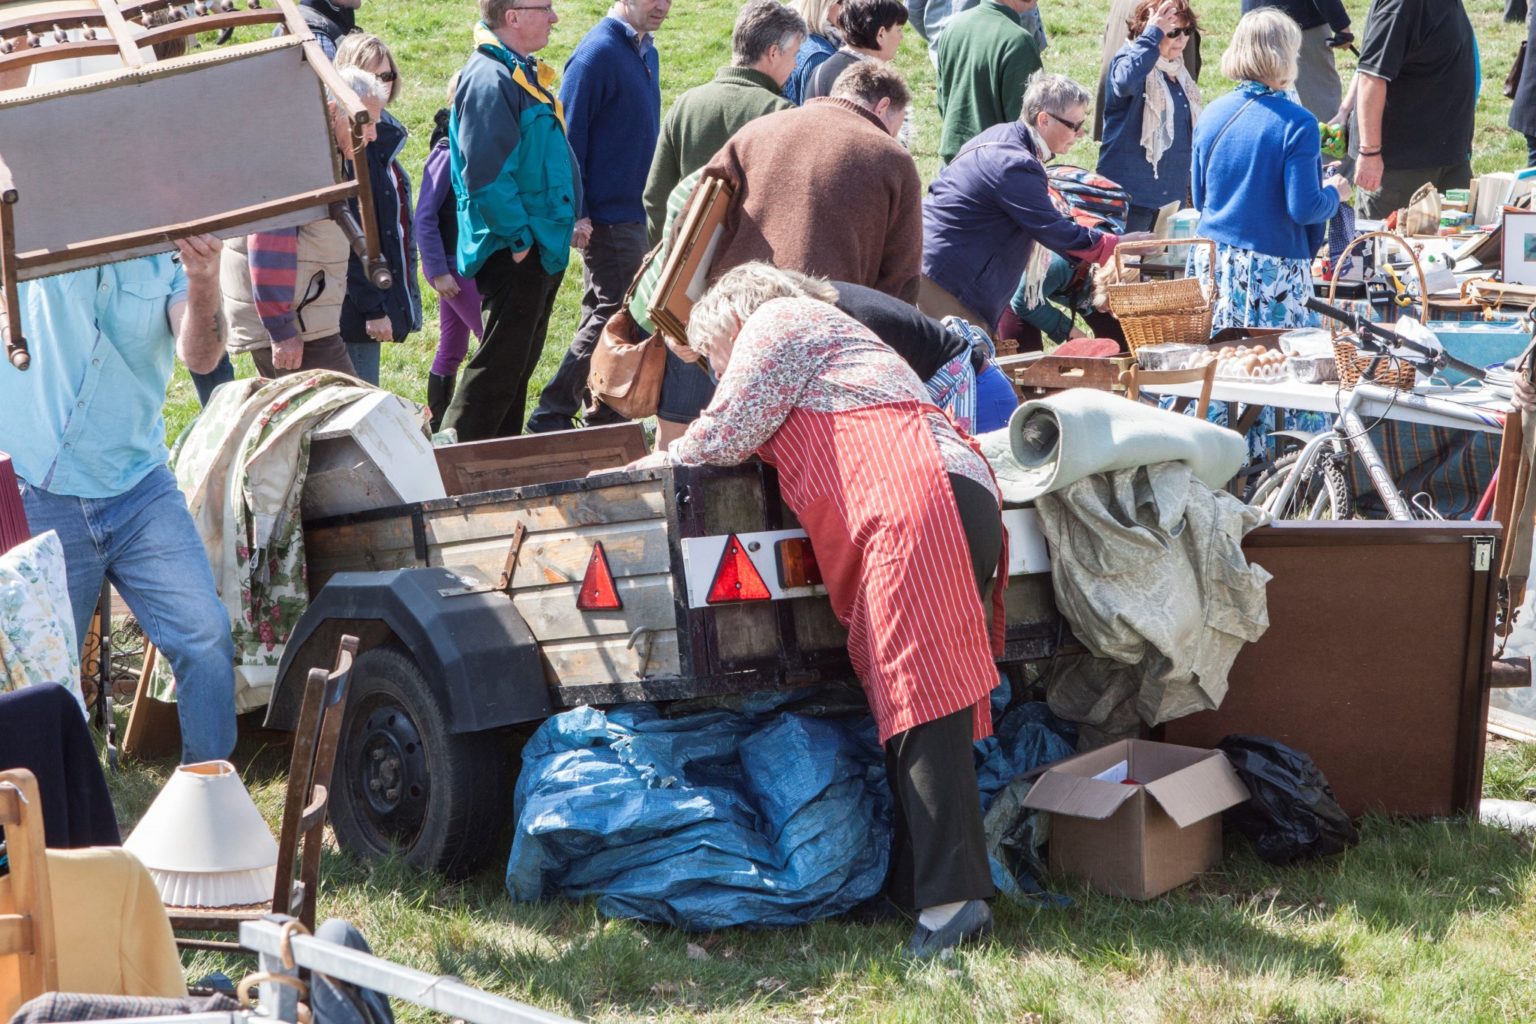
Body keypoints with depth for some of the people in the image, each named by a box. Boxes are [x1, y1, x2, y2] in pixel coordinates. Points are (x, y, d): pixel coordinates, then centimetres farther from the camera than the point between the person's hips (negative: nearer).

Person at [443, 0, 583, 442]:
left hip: (540, 250, 10)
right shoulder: (490, 81, -19)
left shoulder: (524, 74, 15)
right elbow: (486, 174, -24)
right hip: (514, 255, -10)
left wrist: (568, 221, 17)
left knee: (517, 364, 16)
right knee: (499, 364, -8)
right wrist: (518, 237, -20)